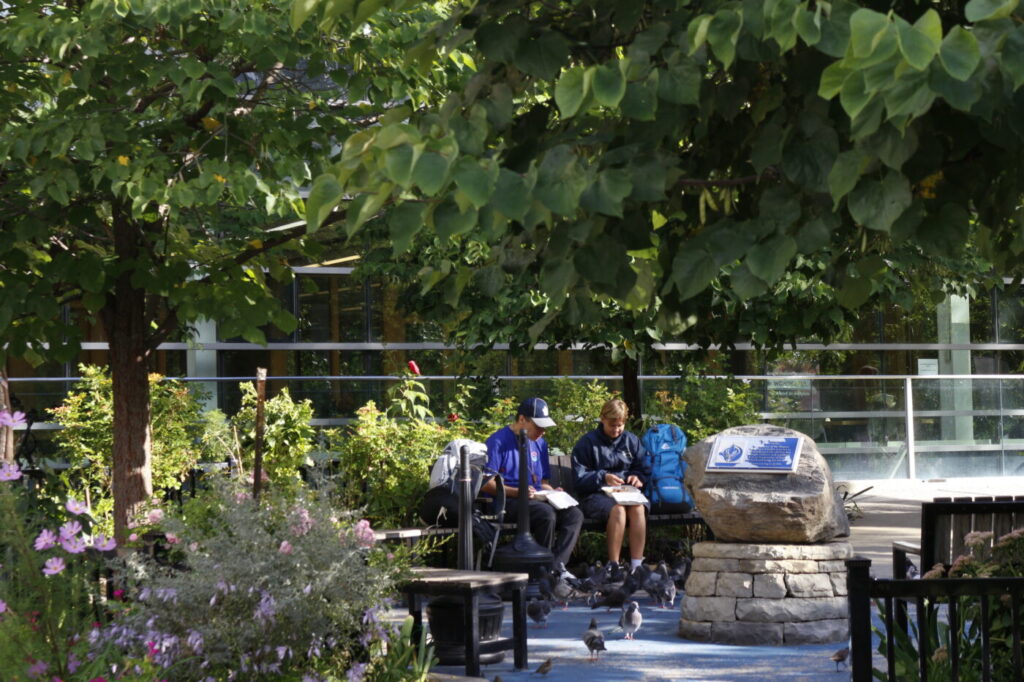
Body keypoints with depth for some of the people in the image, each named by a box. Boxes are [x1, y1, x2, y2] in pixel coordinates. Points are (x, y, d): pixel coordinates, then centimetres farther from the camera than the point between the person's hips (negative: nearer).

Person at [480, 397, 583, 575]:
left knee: (574, 514, -20)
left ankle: (557, 565, -29)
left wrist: (552, 492, 0)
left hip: (537, 498, 7)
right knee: (547, 514, -35)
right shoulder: (498, 442, -4)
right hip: (507, 501, -7)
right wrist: (517, 492, -22)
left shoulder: (539, 443, 19)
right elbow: (486, 484, -10)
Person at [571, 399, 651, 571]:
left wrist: (637, 477, -5)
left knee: (638, 508, -33)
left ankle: (637, 567, -34)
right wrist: (603, 477, -19)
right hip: (596, 495, -3)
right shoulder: (588, 442, 4)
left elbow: (644, 469, 19)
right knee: (617, 509, -37)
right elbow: (579, 479, -2)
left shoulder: (631, 441, 17)